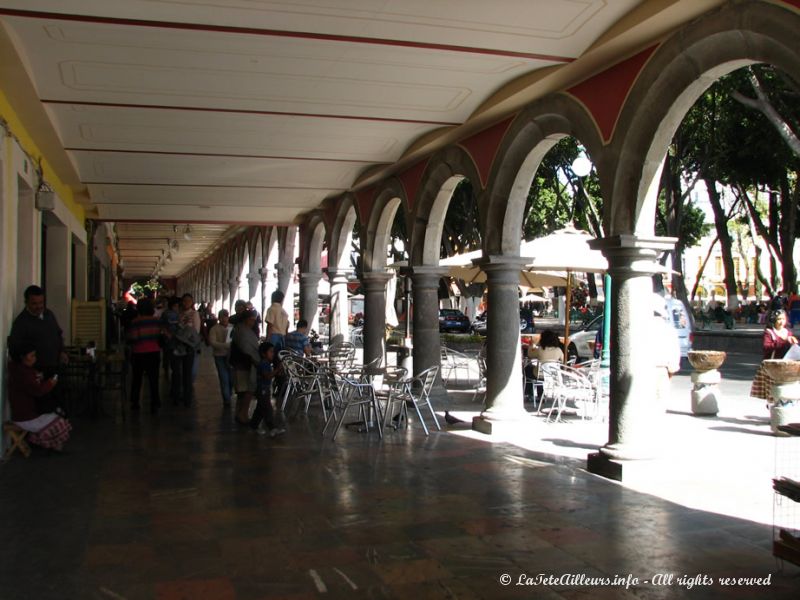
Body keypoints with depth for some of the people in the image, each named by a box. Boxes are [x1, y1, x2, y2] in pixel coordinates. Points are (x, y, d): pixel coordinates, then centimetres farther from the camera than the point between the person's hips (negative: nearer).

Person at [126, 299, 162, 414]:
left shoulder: (134, 322, -12)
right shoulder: (156, 321, -4)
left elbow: (131, 339, -12)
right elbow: (160, 336, 4)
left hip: (139, 353, -1)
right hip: (154, 352, 1)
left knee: (137, 378, 15)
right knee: (153, 379, 5)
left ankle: (134, 403, 21)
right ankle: (154, 404, 2)